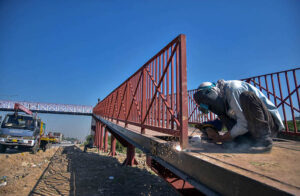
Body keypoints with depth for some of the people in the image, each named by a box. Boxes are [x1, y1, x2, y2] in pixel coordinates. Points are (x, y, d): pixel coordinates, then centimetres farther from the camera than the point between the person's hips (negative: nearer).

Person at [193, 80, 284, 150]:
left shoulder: (232, 88, -20)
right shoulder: (222, 97, 6)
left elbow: (244, 125, -24)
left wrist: (221, 138, -15)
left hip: (270, 122, -8)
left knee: (246, 96, -29)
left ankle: (264, 138, -22)